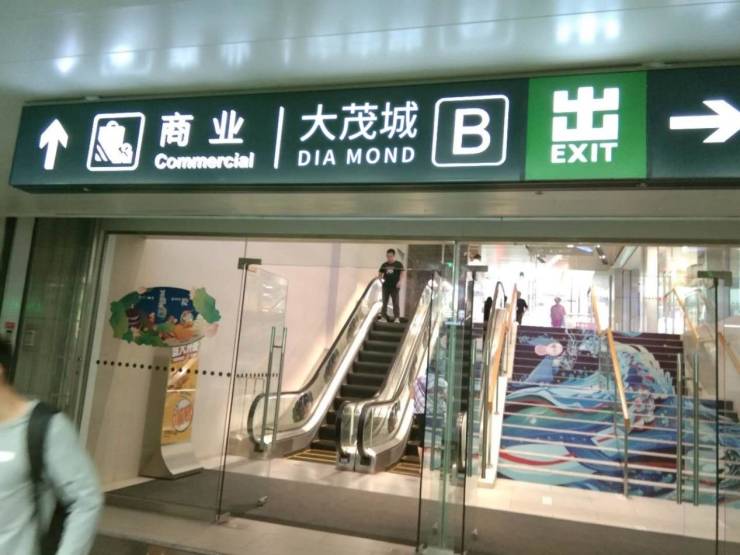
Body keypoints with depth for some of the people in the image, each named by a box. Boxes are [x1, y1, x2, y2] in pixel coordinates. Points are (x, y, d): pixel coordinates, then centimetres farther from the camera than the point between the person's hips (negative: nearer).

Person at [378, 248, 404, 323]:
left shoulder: (398, 264, 0)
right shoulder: (384, 265, 9)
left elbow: (402, 273, -4)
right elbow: (380, 273, 13)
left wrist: (399, 281, -16)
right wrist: (380, 277, -8)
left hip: (395, 286, -3)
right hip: (386, 286, 3)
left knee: (396, 302, -5)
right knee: (384, 302, 9)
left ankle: (397, 318, -4)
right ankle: (383, 316, 18)